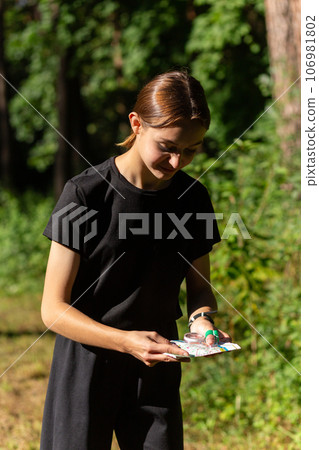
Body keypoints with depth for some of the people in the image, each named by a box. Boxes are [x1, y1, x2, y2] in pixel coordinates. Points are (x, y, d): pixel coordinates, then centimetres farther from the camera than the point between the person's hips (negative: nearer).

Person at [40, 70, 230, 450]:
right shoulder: (86, 194, -14)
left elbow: (199, 286, 12)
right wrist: (126, 341, -28)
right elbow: (54, 309, -13)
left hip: (157, 373, 4)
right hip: (87, 366, -3)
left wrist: (202, 319, -12)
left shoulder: (192, 198, 0)